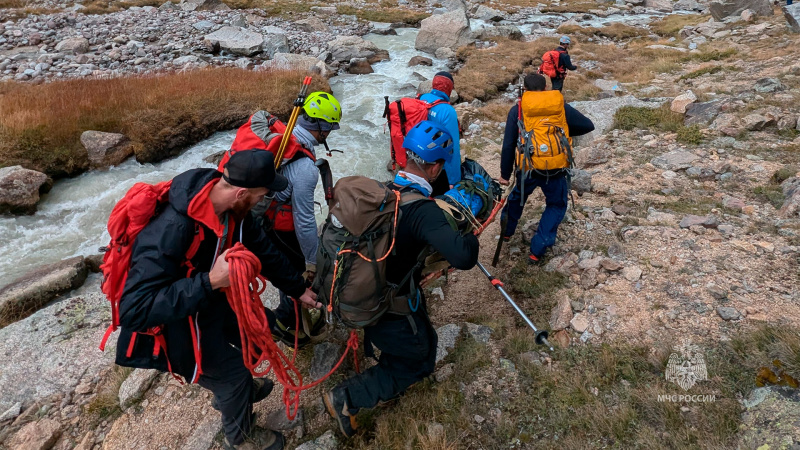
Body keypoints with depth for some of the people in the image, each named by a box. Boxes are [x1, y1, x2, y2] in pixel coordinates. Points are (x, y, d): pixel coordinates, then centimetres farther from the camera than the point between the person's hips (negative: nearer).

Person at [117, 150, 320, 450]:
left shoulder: (230, 206, -15)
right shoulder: (172, 231, -40)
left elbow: (263, 249, -1)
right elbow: (134, 311, -40)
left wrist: (298, 289, 6)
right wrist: (210, 281, -46)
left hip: (212, 300, 7)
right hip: (177, 324, -7)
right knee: (233, 373, 9)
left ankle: (234, 389, 52)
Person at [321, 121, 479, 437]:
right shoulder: (422, 210, -31)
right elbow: (463, 257, -42)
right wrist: (470, 234, -19)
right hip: (388, 309, -8)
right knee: (420, 360, 17)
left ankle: (388, 385, 53)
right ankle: (346, 398, 11)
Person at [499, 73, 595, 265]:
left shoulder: (518, 109, 3)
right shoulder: (561, 106, 6)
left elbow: (508, 145, 1)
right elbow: (588, 126, 11)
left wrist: (505, 174, 9)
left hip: (528, 167, 0)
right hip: (556, 168, 0)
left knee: (517, 196, 30)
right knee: (556, 205, 19)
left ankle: (506, 231, 45)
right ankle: (537, 250, 14)